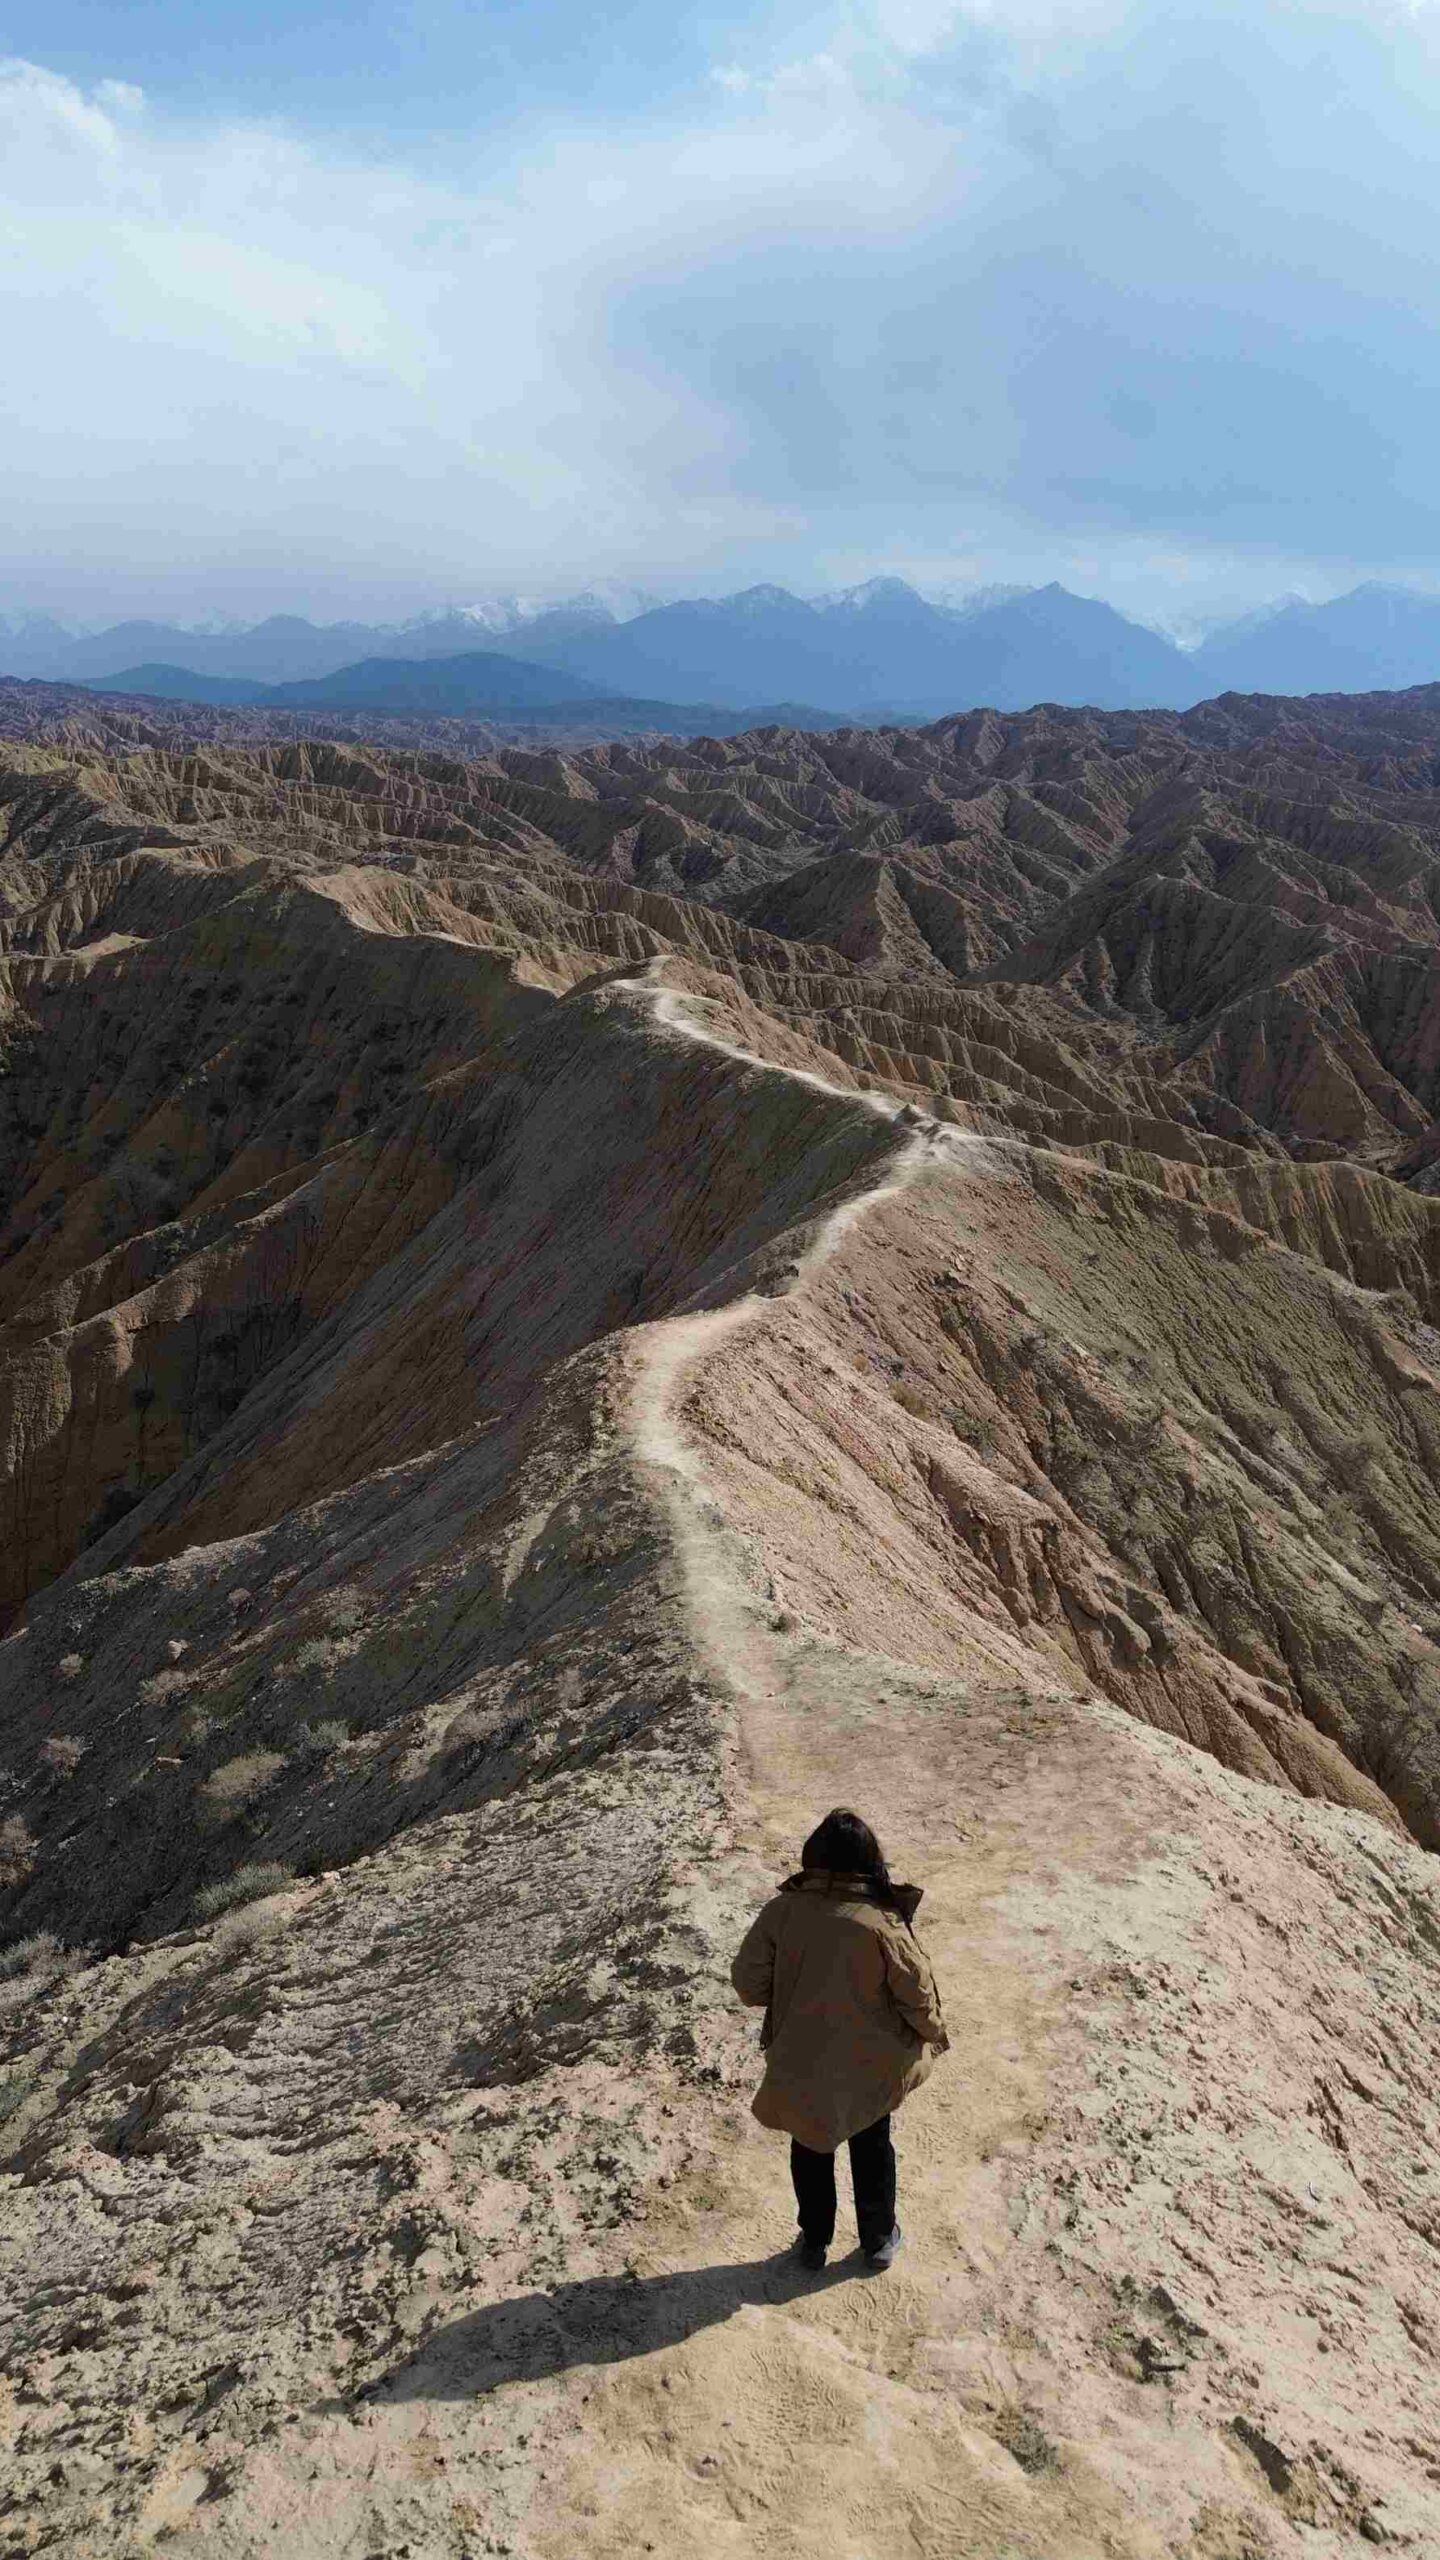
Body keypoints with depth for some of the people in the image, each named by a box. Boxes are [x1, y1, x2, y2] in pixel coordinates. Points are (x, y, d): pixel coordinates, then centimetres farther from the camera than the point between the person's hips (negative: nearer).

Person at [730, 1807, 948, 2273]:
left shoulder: (781, 1910, -21)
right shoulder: (882, 1924, -26)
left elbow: (748, 1983, -12)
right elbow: (918, 1996, -16)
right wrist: (933, 2034, 5)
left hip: (799, 2067, 1)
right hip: (870, 2067, -1)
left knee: (810, 2149, 25)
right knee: (872, 2149, 25)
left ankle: (814, 2240, 41)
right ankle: (879, 2240, 42)